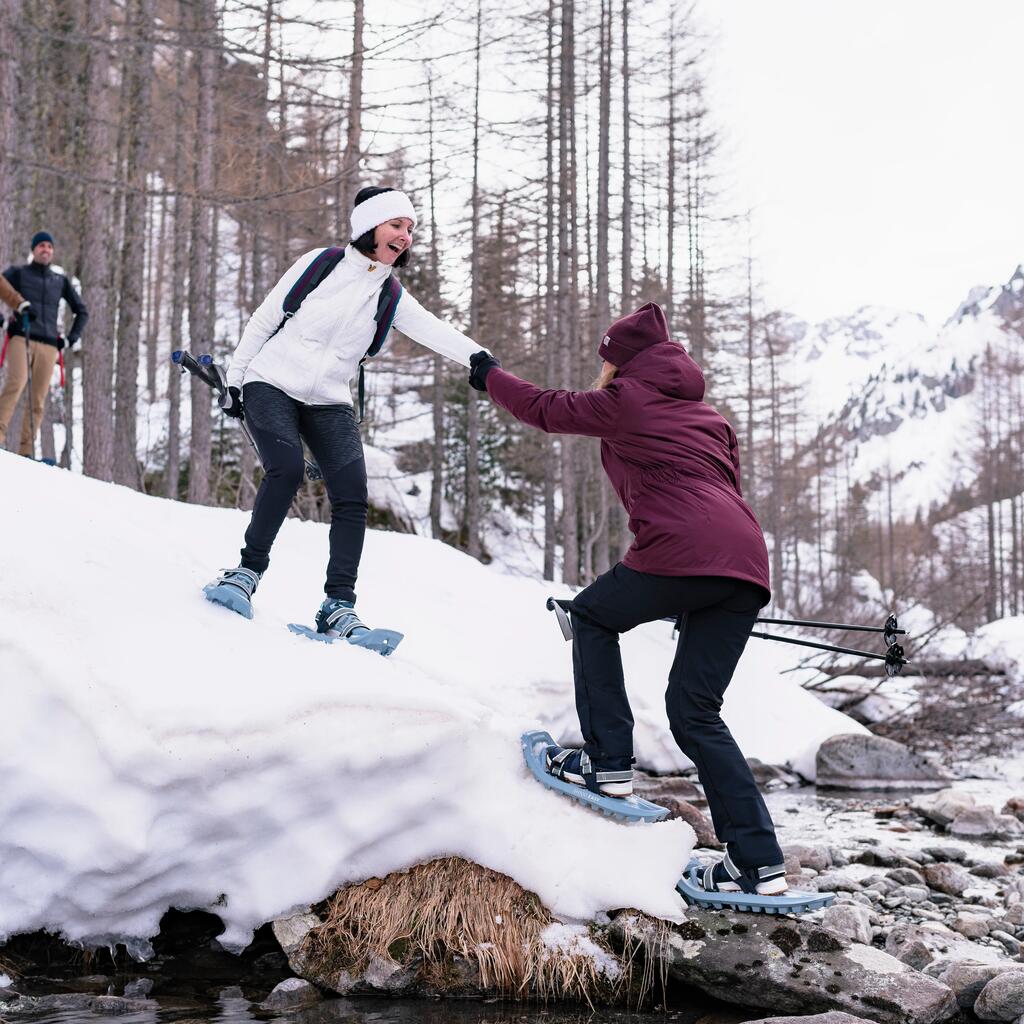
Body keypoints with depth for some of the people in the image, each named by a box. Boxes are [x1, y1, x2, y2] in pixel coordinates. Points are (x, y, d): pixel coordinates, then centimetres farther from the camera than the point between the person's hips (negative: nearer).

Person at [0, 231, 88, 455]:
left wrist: (71, 338, 18)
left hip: (49, 344, 3)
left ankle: (26, 450, -5)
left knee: (38, 400, -5)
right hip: (21, 338, -3)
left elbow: (81, 311, 29)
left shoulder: (61, 281, 21)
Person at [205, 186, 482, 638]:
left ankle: (338, 606, -9)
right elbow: (263, 320, 4)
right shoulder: (320, 263, -3)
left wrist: (478, 358, -33)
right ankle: (248, 570, -11)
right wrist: (235, 378, 1)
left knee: (352, 497, -14)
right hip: (271, 385, -3)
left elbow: (434, 331, -14)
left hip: (329, 403, 3)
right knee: (286, 470, -27)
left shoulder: (392, 299, 5)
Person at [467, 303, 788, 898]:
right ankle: (759, 862, 3)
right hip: (748, 563, 7)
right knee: (695, 713, 11)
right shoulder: (707, 416, 30)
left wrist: (490, 377, 38)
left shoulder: (626, 399, 9)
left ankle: (609, 761, 10)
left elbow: (547, 409, 19)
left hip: (682, 552, -7)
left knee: (593, 618, 21)